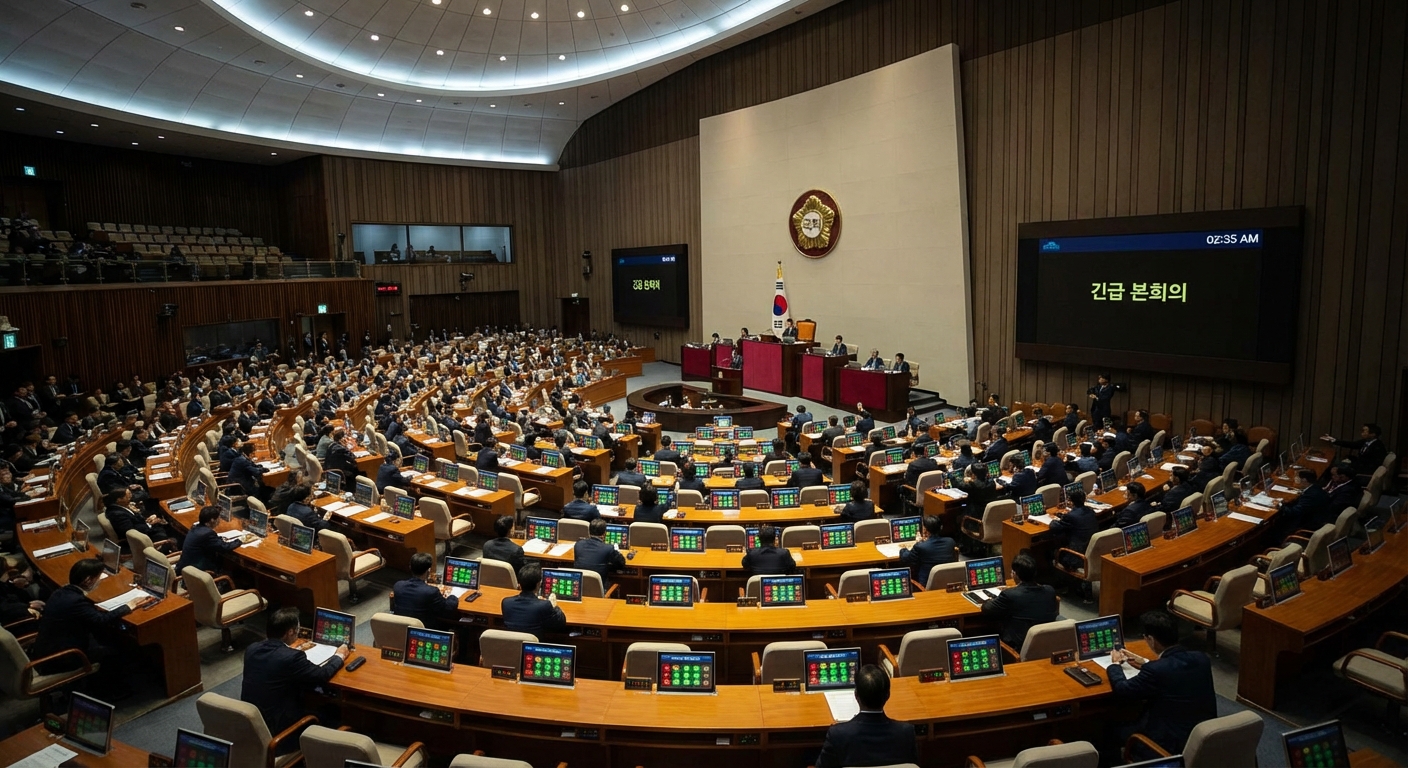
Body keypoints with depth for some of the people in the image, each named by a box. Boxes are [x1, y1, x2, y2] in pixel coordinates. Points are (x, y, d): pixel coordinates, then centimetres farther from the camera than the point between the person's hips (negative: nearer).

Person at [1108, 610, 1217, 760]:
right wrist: (1145, 664, 23)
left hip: (1172, 746, -7)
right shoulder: (1201, 659, -6)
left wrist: (1115, 664, 9)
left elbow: (1122, 691, -9)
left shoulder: (1155, 670, -26)